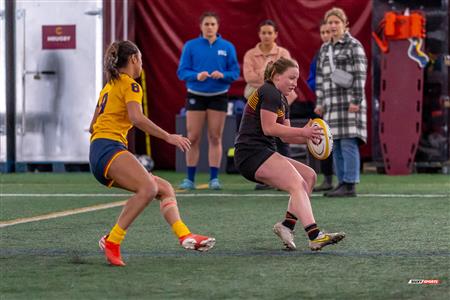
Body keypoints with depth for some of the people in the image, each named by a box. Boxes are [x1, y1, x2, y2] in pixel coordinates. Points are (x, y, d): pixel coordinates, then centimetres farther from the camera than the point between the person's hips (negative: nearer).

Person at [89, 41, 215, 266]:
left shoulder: (108, 87, 26)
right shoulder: (129, 85, -2)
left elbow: (93, 126, 32)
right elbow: (136, 118, -18)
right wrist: (168, 137, -17)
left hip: (97, 154, 10)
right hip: (109, 148, -10)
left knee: (164, 188, 3)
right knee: (148, 188, -31)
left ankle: (184, 235, -18)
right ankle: (111, 241, -32)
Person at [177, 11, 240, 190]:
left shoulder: (227, 47, 2)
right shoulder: (191, 46, 0)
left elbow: (235, 73, 1)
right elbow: (182, 71, -3)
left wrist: (223, 75, -19)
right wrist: (196, 76, -22)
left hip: (218, 96, 1)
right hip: (195, 95, 0)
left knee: (215, 137, 2)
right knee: (193, 138, 0)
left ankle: (214, 178, 7)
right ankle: (190, 179, 7)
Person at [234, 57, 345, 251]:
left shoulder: (282, 100, 22)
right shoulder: (269, 93, -8)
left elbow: (285, 136, 20)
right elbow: (269, 128, -17)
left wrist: (309, 136, 2)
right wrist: (303, 132, -15)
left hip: (262, 154, 10)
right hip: (252, 153, -10)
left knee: (309, 176, 6)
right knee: (297, 184, -24)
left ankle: (287, 225, -3)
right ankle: (315, 236, -38)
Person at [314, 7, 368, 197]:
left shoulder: (354, 46, -1)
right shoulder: (324, 49, 18)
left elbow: (360, 74, -7)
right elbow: (320, 77, 19)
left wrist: (356, 101, -14)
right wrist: (320, 102, 12)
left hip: (348, 101, -7)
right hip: (331, 102, 7)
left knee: (348, 143, -11)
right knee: (335, 145, 5)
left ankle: (350, 186, -12)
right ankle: (342, 182, 9)